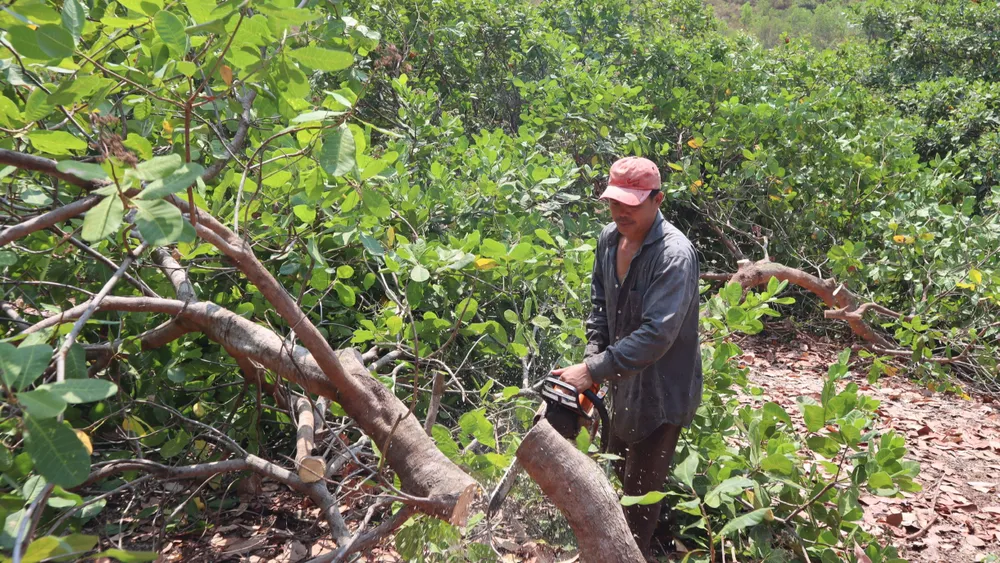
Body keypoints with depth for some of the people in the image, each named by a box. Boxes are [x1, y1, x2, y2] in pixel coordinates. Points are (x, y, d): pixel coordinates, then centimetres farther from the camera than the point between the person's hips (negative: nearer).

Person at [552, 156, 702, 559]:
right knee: (619, 470, 25)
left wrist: (593, 371, -33)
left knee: (641, 488, 5)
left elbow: (656, 334, -34)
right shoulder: (609, 238, -2)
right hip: (624, 381, 8)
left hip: (663, 390, -8)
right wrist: (592, 356, -5)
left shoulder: (674, 255, -27)